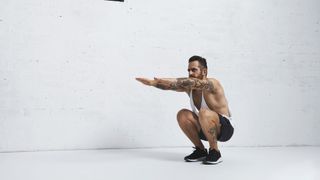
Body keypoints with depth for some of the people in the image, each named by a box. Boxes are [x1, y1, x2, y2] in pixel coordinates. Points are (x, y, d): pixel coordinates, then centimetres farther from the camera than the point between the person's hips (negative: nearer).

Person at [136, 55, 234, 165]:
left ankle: (215, 152, -17)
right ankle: (200, 151, -1)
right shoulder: (189, 87, -2)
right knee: (182, 115, -14)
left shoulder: (212, 84, -21)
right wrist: (152, 82, -35)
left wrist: (169, 81, -48)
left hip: (225, 128, -6)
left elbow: (193, 82, -41)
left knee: (204, 113, -35)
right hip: (206, 128, 7)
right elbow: (168, 85, -16)